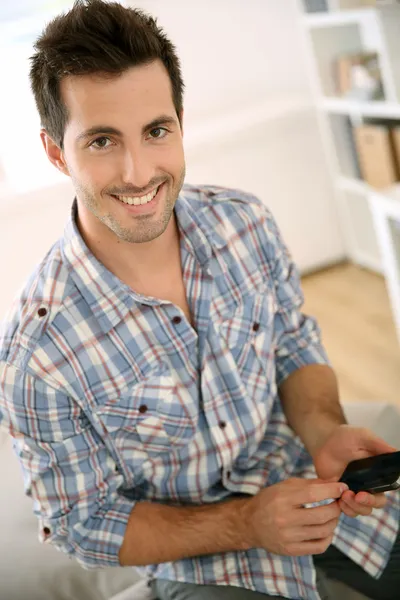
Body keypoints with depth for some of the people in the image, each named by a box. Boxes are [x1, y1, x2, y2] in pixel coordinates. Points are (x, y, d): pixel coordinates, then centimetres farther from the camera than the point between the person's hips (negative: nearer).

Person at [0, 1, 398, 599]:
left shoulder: (247, 222, -13)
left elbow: (296, 346, 2)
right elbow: (83, 522, -13)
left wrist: (326, 433, -19)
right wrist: (245, 524, -23)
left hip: (305, 475, 4)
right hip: (198, 547, -3)